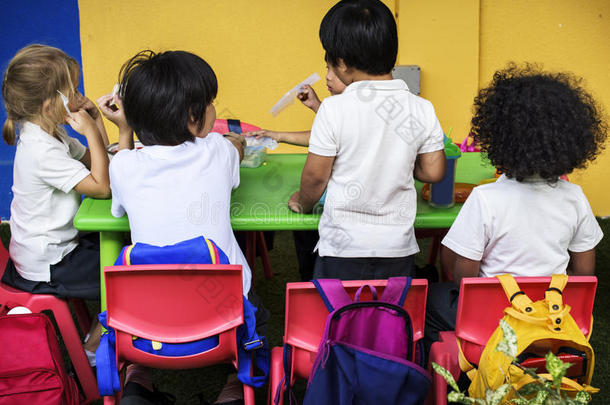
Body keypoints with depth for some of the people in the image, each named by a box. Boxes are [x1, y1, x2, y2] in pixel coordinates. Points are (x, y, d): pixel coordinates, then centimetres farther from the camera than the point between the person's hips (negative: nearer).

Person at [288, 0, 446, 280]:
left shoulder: (334, 109, -14)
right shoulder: (423, 110, -4)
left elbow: (315, 175, -7)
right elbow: (434, 171, 3)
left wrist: (303, 203, 13)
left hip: (343, 247, -3)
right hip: (398, 247, 4)